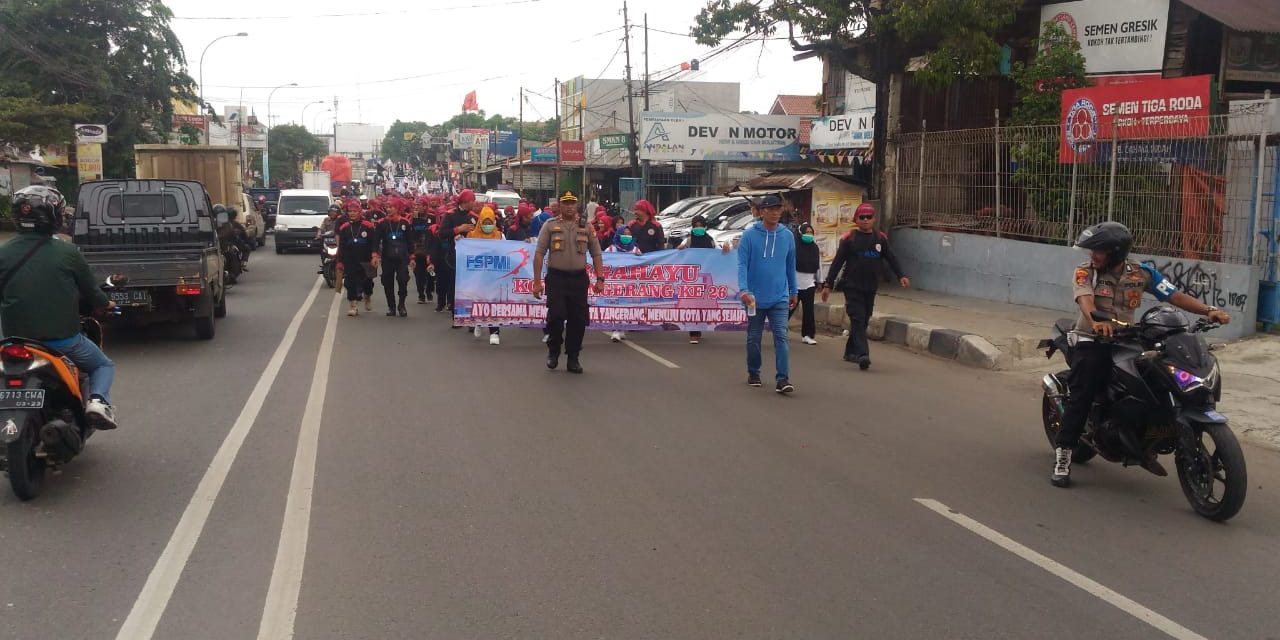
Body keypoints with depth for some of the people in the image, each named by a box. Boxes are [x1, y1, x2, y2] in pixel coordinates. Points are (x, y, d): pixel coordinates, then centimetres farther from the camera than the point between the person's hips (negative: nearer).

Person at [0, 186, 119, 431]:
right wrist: (105, 304, 23)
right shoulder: (67, 252, -9)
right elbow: (89, 290, 1)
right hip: (63, 337, -2)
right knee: (104, 365, 20)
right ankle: (98, 399, -8)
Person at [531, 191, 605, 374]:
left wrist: (600, 279, 2)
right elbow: (539, 254, 1)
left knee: (578, 320, 1)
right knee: (556, 316, -9)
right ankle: (553, 352, 15)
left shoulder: (586, 227, 11)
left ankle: (573, 358, 13)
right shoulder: (550, 226, 5)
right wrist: (537, 281, -5)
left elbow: (596, 254, 12)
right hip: (556, 277, -2)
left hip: (579, 278, 2)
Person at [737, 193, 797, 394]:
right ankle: (753, 373, 29)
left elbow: (791, 266, 13)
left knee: (781, 337, -9)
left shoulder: (787, 236, 4)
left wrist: (793, 292, 16)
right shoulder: (750, 235, -6)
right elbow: (742, 263, -11)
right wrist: (743, 289, -23)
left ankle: (783, 379, -12)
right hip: (755, 298, -1)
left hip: (779, 297, 1)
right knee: (754, 338, 12)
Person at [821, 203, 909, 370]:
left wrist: (901, 276, -4)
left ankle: (850, 351, 24)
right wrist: (828, 284, -4)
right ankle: (863, 355, -23)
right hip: (852, 286, -4)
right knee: (858, 319, -13)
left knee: (864, 320, 11)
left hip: (871, 288, 4)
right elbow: (837, 262, -1)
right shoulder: (849, 238, -2)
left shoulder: (881, 238, 7)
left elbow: (891, 259, 11)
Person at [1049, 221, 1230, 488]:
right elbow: (1085, 299, -25)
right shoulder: (1084, 272, -6)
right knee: (1081, 397, -15)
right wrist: (1095, 321, -47)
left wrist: (1209, 310, -15)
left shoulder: (1142, 273, 3)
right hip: (1092, 342, -3)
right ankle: (1063, 456, -10)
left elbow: (1175, 296, 0)